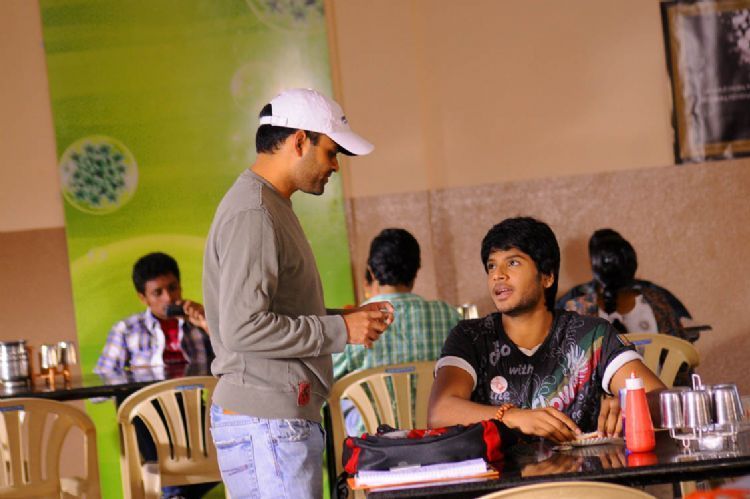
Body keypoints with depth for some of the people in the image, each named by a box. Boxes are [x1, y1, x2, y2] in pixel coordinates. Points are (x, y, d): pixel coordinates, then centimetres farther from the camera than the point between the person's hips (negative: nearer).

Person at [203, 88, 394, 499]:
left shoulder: (271, 207, 20)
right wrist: (340, 330, -15)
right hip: (266, 424, -10)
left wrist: (347, 317, 11)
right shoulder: (252, 214, -14)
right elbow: (242, 328, -22)